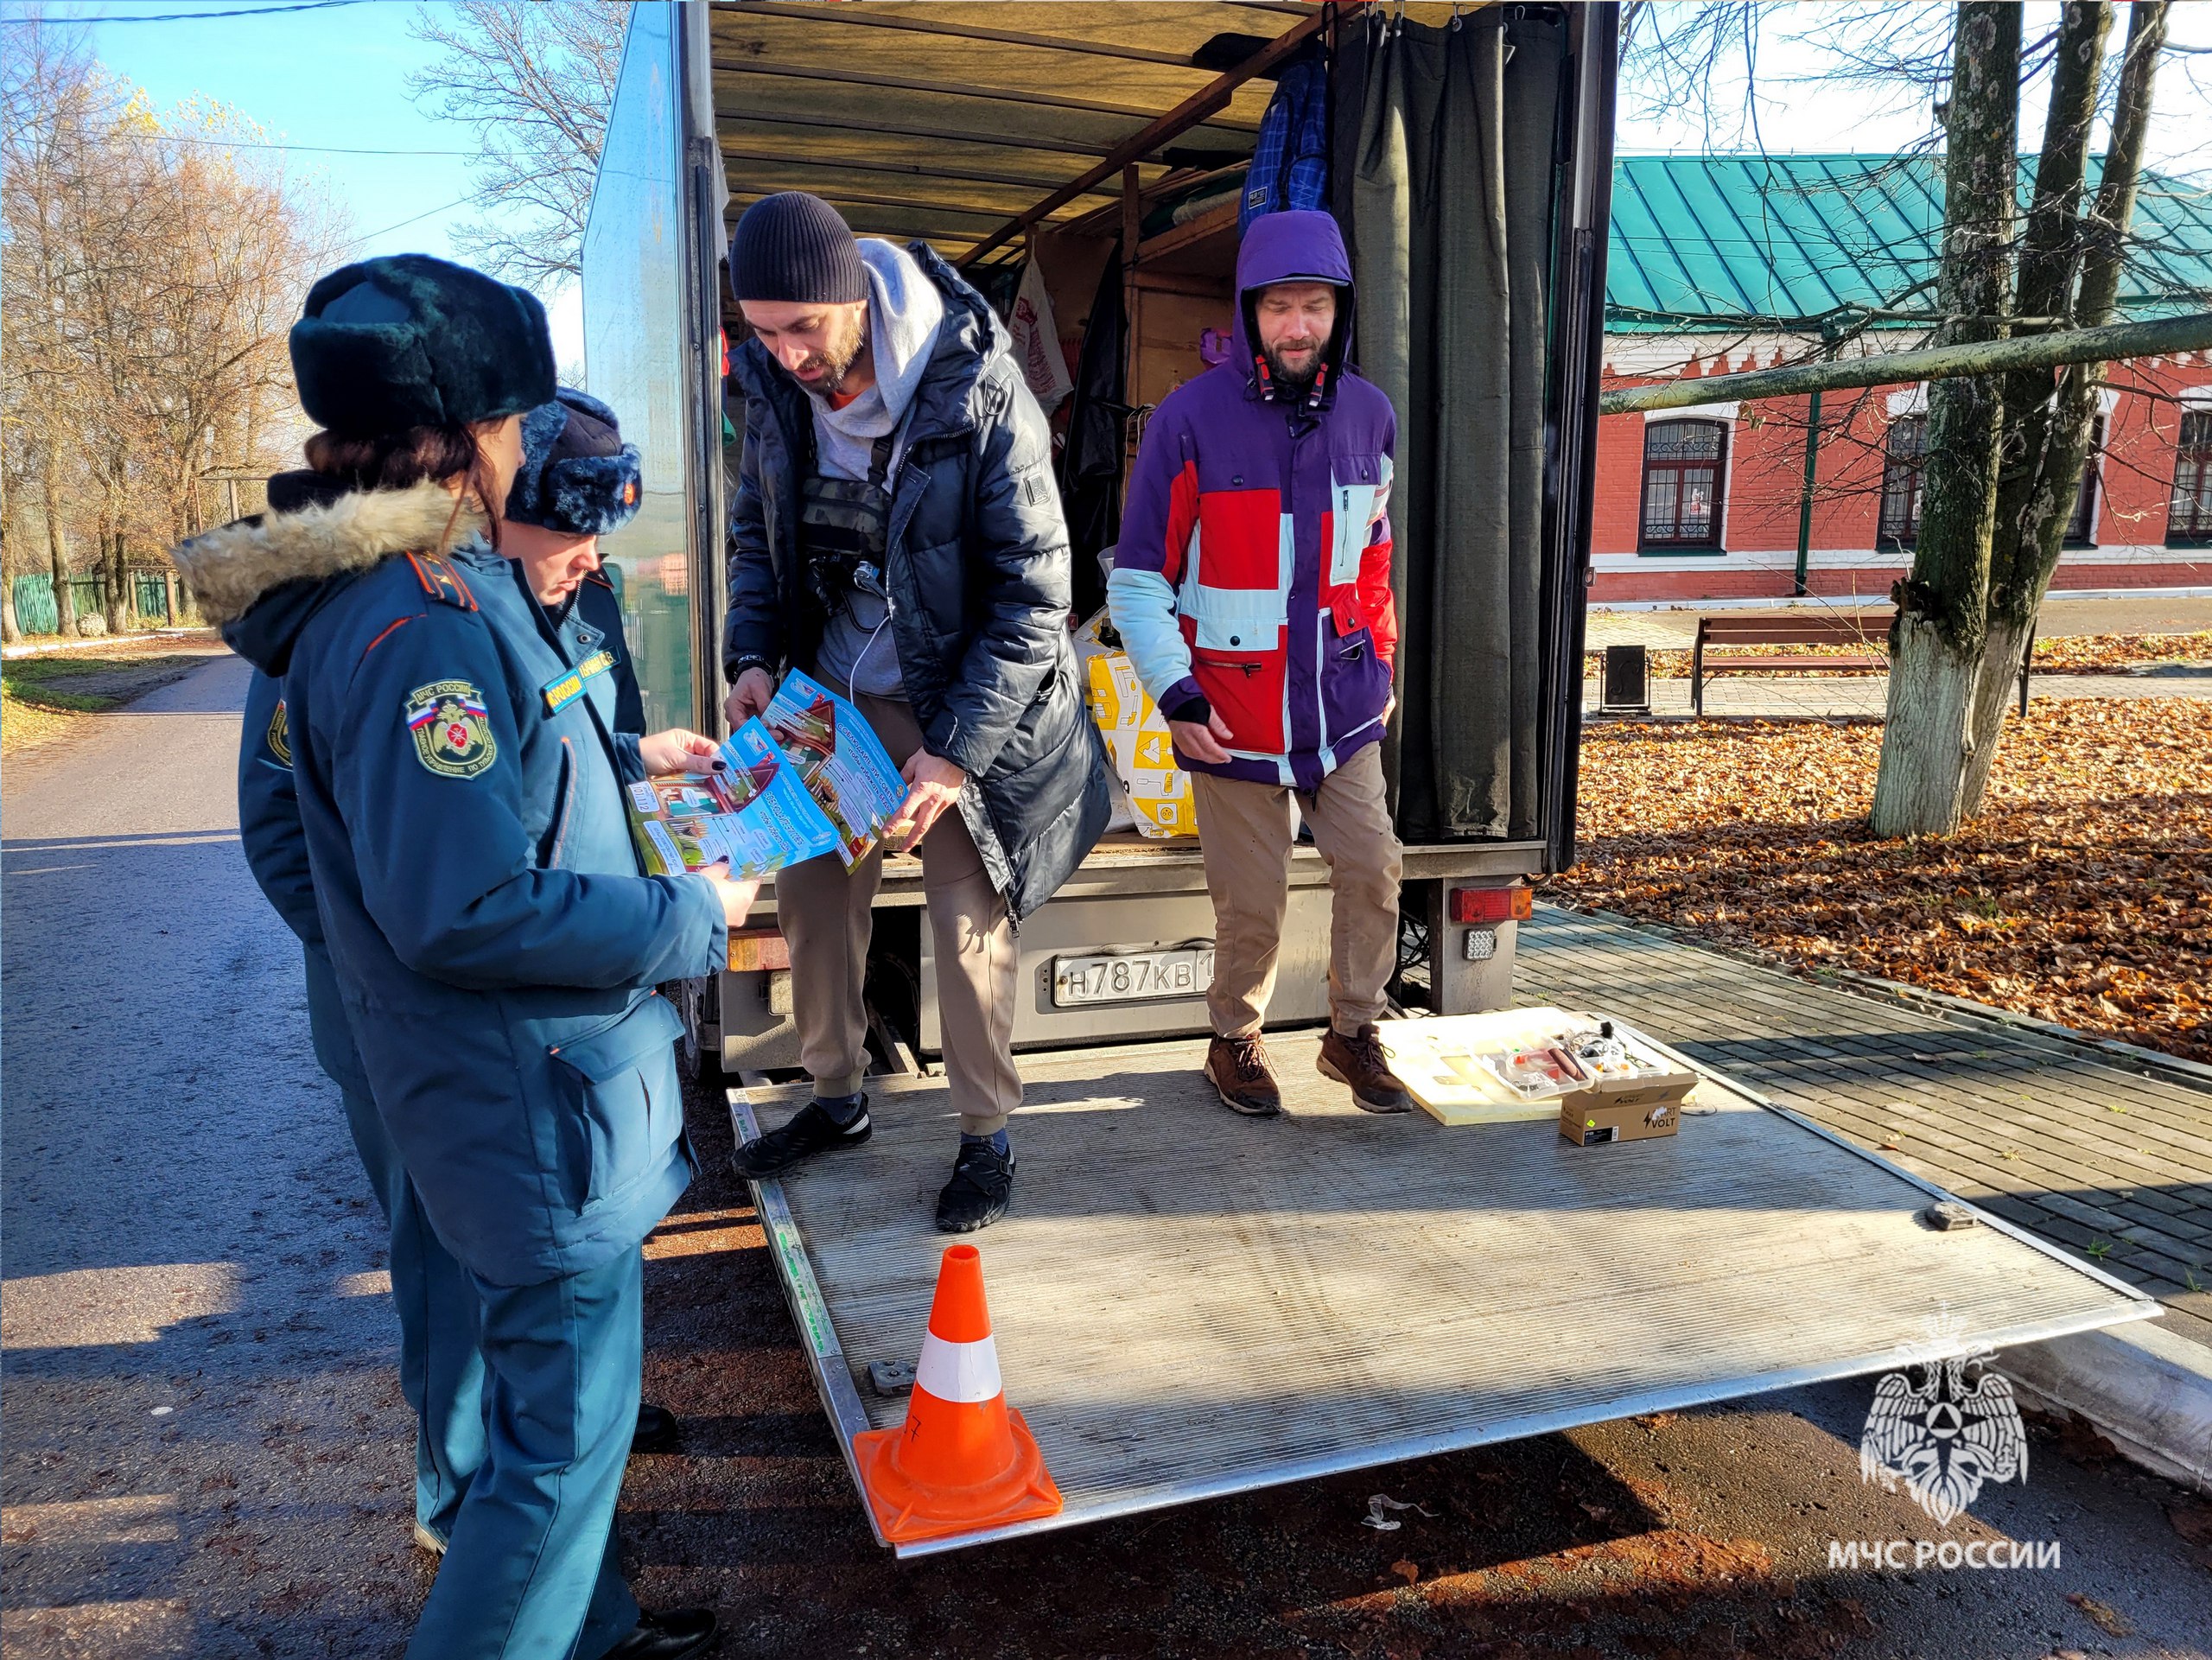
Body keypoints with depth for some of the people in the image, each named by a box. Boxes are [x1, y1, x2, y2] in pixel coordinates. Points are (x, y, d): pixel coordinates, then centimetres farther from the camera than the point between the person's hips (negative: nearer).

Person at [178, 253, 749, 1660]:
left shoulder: (407, 588, 7)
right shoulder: (425, 622, -26)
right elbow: (467, 909, -30)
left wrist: (623, 757, 21)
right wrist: (689, 918, -19)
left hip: (531, 1072, 11)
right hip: (530, 1098, -11)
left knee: (558, 1382, 26)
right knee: (566, 1425, 4)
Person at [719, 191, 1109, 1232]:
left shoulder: (979, 395, -23)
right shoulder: (772, 386, -6)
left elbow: (1035, 598, -20)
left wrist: (955, 752, -23)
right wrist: (752, 657, -5)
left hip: (953, 710, -5)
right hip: (828, 697, 5)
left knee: (970, 921, 2)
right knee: (812, 895, 12)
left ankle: (985, 1134, 22)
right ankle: (836, 1097, 34)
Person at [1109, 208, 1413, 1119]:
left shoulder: (1368, 414, 3)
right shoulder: (1189, 419, -11)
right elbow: (1137, 579, -8)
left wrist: (1381, 666, 18)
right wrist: (1175, 693, -16)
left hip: (1340, 706, 4)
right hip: (1232, 713, -4)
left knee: (1373, 870, 5)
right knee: (1252, 902, 4)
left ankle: (1353, 1033, 27)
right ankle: (1235, 1040, 29)